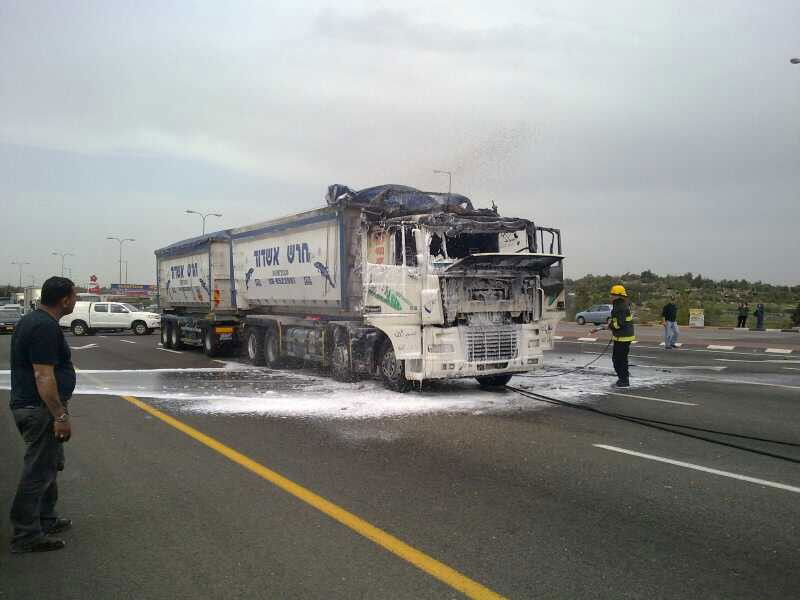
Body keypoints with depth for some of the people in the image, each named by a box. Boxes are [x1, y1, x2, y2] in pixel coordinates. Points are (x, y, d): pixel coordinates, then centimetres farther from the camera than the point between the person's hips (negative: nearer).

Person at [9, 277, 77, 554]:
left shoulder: (31, 320, 12)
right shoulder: (46, 328, -20)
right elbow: (43, 376, -25)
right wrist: (60, 416, -24)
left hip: (28, 404, 11)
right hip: (40, 409, -11)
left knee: (49, 465, 20)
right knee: (38, 472, -2)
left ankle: (46, 520, 31)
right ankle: (26, 536, 6)